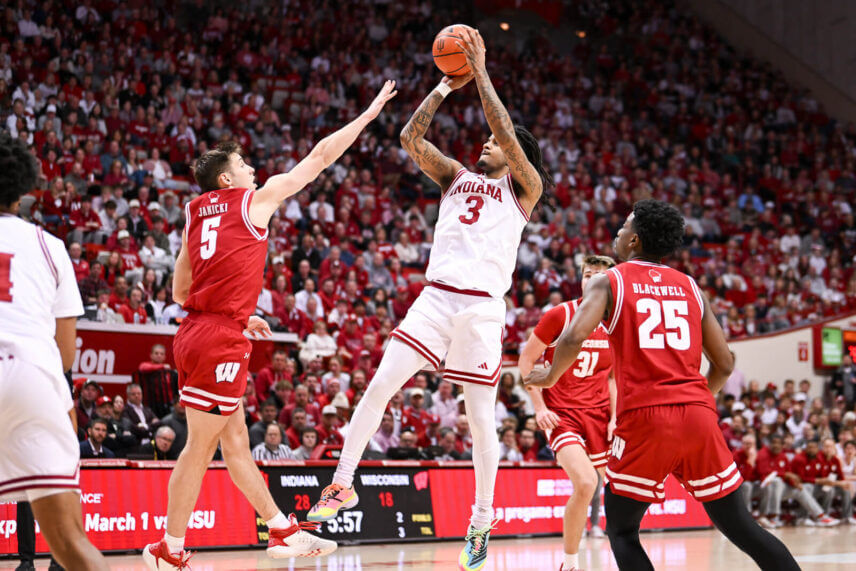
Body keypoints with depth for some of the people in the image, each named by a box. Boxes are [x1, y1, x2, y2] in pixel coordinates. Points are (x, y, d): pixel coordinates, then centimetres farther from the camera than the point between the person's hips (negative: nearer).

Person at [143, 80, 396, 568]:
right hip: (221, 339, -8)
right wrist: (368, 115, 12)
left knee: (235, 440, 12)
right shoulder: (257, 200, -1)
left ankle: (284, 531, 20)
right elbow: (320, 158, 4)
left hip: (196, 329, 8)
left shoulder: (197, 215, 17)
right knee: (201, 446, -2)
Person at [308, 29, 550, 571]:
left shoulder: (525, 188, 6)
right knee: (379, 387, -7)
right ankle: (343, 484, 3)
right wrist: (447, 85, 5)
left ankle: (482, 524, 13)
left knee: (481, 418, 1)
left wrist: (481, 73, -6)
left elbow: (509, 138, -9)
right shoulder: (456, 176, 18)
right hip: (436, 297, 3)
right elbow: (411, 138, 7)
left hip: (483, 307, -3)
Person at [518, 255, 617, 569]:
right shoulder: (560, 315, -8)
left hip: (599, 414, 5)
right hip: (561, 413, -5)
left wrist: (615, 417, 4)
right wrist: (539, 407, -9)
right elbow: (527, 360, -2)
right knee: (586, 482, -24)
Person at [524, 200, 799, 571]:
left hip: (644, 417, -4)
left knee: (621, 530, 11)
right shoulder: (689, 287, 17)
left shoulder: (608, 282, 5)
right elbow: (724, 364, 17)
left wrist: (551, 377, 7)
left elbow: (574, 338, -12)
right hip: (698, 415, 4)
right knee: (739, 526, 12)